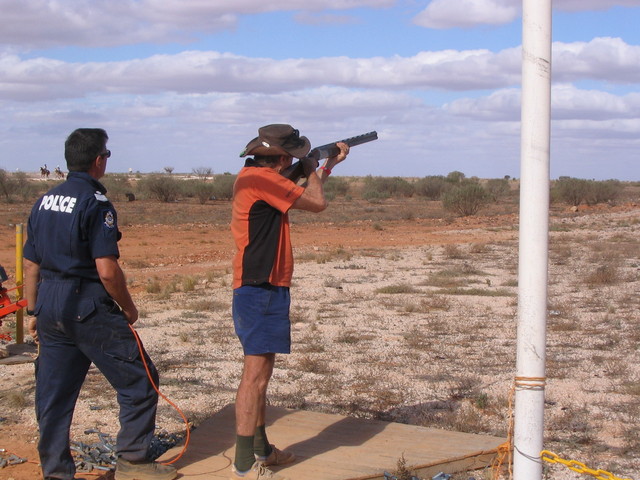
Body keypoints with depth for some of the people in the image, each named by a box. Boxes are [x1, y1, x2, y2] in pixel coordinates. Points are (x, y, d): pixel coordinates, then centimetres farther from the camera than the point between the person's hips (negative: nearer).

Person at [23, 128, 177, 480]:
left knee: (53, 391, 12)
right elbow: (107, 270, -19)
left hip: (49, 306, 8)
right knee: (138, 381, 5)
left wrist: (34, 312, 20)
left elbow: (30, 265, 12)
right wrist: (128, 308, -5)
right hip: (88, 309, -8)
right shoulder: (95, 204, -14)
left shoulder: (44, 202, 9)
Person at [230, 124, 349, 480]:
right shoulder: (261, 178, -17)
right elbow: (317, 203, -14)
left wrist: (329, 165, 27)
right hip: (261, 293, -11)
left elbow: (305, 196, 25)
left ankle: (261, 449, 29)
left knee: (261, 374, 18)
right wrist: (311, 170, 4)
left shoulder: (257, 177, 12)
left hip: (263, 291, 11)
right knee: (256, 376, -8)